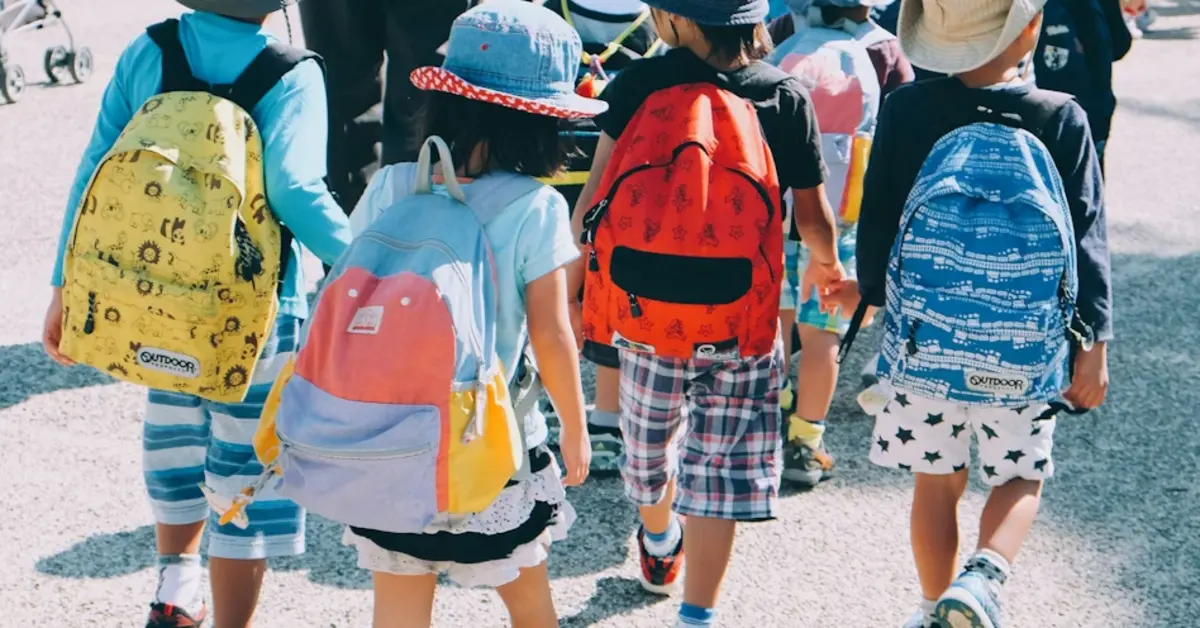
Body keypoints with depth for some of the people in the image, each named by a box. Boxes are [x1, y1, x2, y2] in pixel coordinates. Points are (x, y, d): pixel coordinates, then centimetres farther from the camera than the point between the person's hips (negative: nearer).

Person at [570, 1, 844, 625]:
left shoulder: (638, 83, -10)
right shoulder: (788, 98, -7)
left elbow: (597, 194, -13)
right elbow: (812, 215, 0)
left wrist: (572, 282, -4)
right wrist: (825, 263, 21)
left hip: (648, 307, 1)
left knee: (650, 437, 25)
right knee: (722, 467, 6)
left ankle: (659, 546, 51)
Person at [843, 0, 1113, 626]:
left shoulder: (905, 109, -8)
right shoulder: (1062, 120, -9)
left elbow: (877, 220, -1)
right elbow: (1087, 238, -7)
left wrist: (873, 292, 16)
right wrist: (1093, 344, 0)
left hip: (923, 337, 1)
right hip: (1025, 347, -1)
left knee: (937, 479, 17)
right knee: (1021, 477, 16)